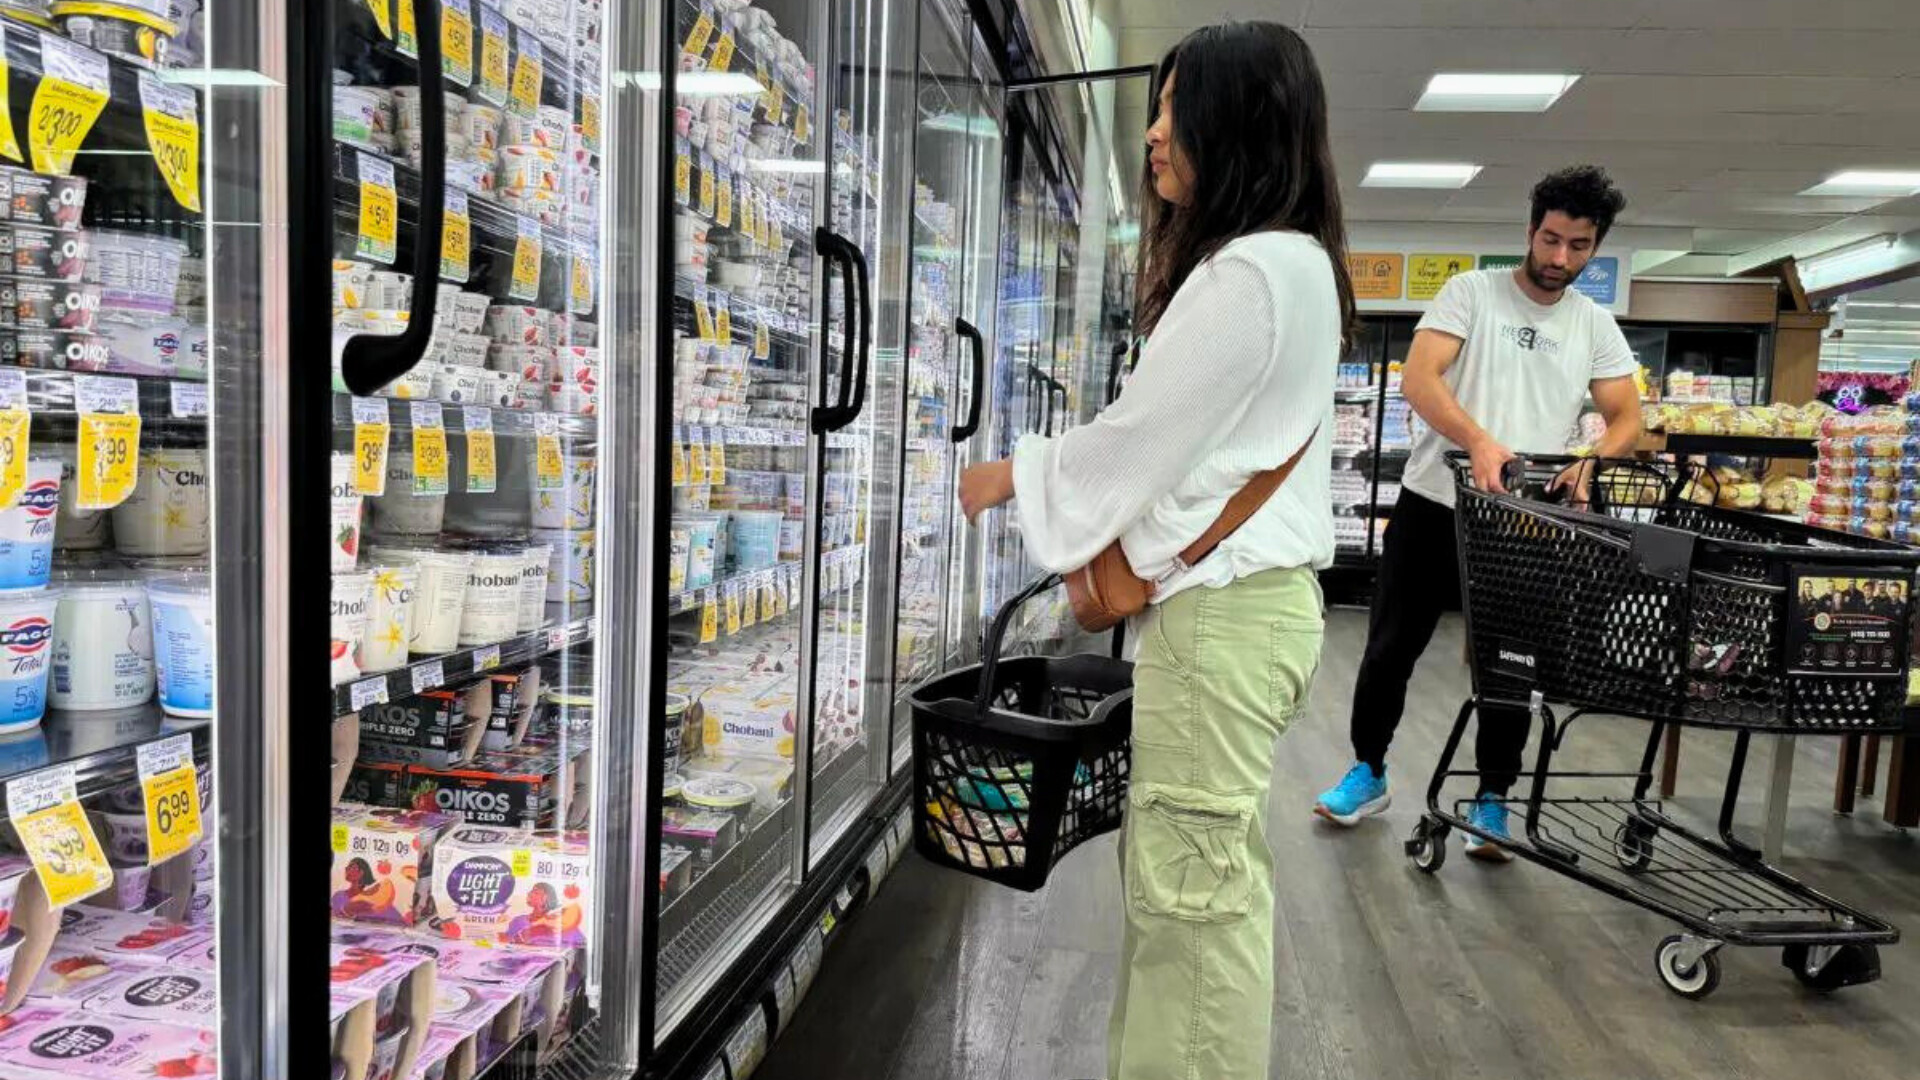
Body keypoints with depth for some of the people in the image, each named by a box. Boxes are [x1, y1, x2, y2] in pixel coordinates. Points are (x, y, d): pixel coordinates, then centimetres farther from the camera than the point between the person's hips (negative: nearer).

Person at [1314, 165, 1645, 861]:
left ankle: (1492, 799, 23)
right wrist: (1478, 440, -34)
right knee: (1391, 649, 6)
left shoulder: (1595, 327, 8)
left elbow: (1627, 418, 5)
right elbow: (1418, 379, -18)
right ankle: (1368, 771, 25)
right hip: (1434, 504, -2)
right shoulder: (1472, 292, -4)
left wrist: (1591, 464, -18)